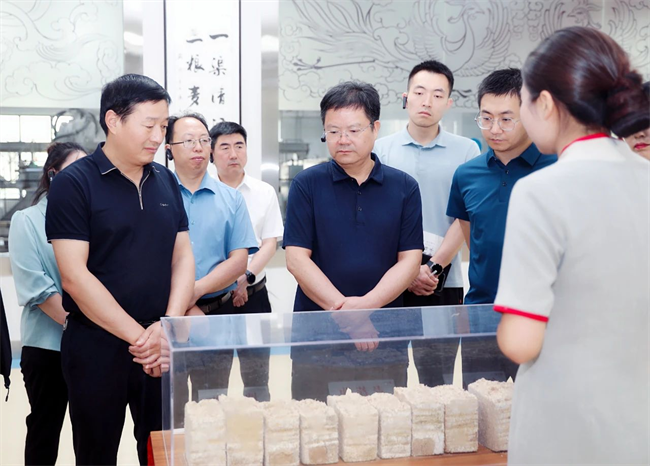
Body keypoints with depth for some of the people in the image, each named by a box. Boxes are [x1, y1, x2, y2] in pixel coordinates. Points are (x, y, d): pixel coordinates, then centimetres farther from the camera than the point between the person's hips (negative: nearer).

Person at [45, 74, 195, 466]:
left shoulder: (166, 181, 8)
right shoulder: (74, 183, -8)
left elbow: (183, 257, 7)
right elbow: (74, 275, -14)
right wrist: (139, 336, -16)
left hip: (163, 348, 4)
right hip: (96, 347, -4)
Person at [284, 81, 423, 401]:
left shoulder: (404, 188, 5)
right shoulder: (307, 185, 1)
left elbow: (409, 261, 0)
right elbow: (297, 258, -5)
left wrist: (365, 305, -15)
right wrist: (343, 309, -15)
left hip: (384, 337, 1)